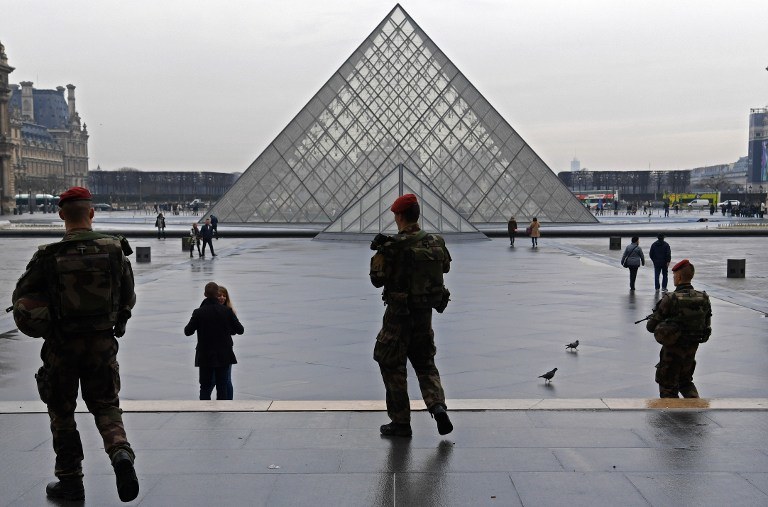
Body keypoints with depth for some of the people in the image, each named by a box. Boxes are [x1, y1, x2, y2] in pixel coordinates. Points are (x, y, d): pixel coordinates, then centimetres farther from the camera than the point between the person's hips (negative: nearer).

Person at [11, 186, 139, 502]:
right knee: (106, 405, 16)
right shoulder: (115, 249, -7)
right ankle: (121, 453, -10)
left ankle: (70, 481, 21)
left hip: (61, 345, -1)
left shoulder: (48, 256, -12)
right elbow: (128, 299, 1)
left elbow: (22, 301, -8)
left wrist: (43, 328, 9)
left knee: (62, 413, 14)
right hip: (103, 343, 2)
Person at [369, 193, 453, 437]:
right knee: (426, 364, 19)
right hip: (426, 313, 5)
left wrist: (378, 254, 2)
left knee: (392, 367, 9)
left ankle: (400, 422, 14)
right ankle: (438, 407, -2)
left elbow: (378, 280, -13)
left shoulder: (393, 246, -18)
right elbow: (446, 267, 17)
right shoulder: (436, 242, -1)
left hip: (399, 315, -5)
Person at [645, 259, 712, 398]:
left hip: (672, 350, -5)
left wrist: (652, 319, 9)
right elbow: (706, 326, 6)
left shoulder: (670, 299, -20)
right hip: (692, 350, 5)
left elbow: (651, 327, -14)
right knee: (685, 381, 26)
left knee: (668, 386, 13)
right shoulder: (704, 299, -4)